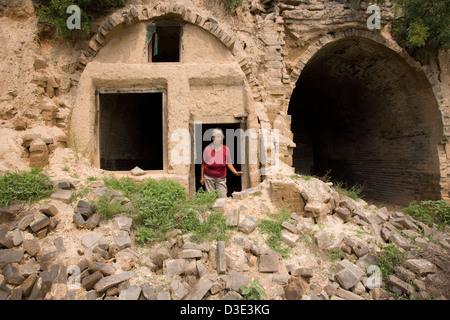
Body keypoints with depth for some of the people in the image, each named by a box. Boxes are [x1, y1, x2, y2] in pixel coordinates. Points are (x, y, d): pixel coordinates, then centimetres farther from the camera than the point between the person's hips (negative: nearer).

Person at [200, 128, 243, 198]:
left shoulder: (226, 149, -2)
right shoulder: (207, 149, -5)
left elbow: (229, 163, 3)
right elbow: (203, 164, 2)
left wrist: (235, 172, -11)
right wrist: (202, 177, 3)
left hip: (221, 178, 1)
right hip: (209, 177, 0)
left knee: (223, 197, -3)